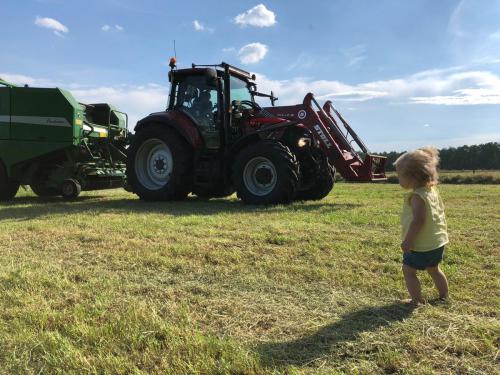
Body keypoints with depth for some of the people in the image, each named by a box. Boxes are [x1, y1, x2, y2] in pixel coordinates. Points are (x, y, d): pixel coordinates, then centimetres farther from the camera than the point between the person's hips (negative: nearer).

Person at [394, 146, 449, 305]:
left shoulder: (417, 196, -24)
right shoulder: (432, 190, 5)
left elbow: (418, 220, -30)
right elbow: (440, 213, 14)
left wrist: (407, 241, -24)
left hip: (421, 245, -9)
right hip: (437, 242, 9)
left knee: (408, 270, 5)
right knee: (434, 269, 26)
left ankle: (417, 299, 9)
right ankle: (444, 296, 37)